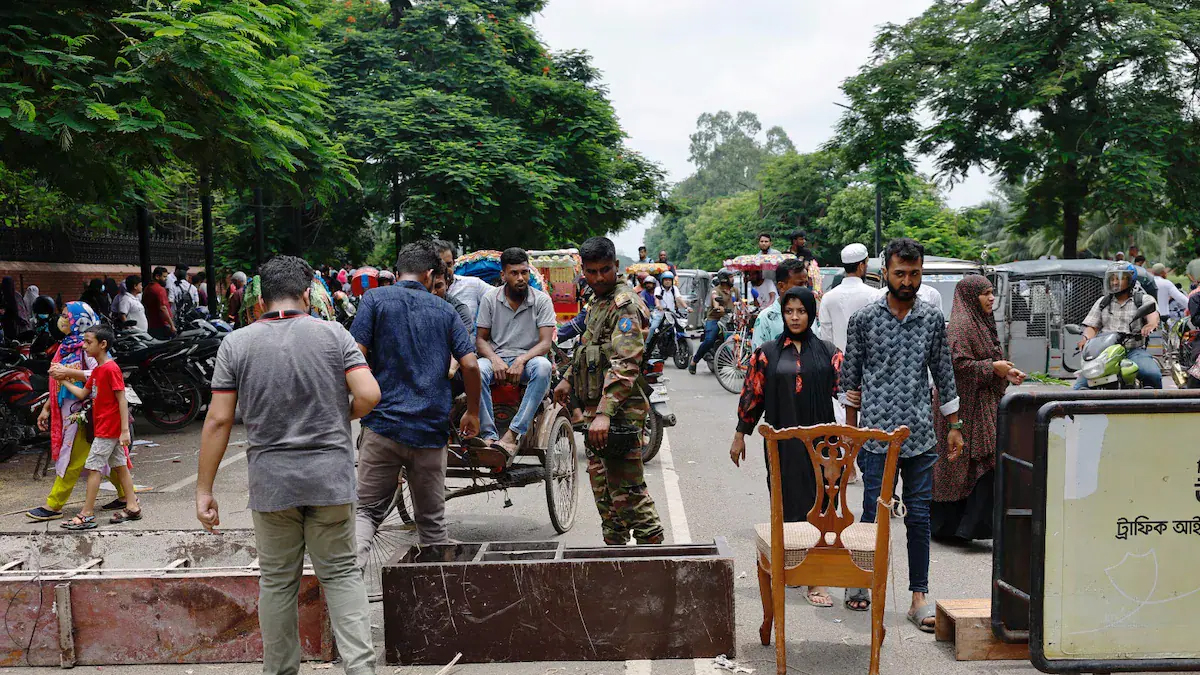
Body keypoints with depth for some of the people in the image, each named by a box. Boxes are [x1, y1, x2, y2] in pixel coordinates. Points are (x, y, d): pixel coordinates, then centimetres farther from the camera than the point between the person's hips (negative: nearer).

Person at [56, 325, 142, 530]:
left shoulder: (111, 369, -17)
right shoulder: (97, 370, 12)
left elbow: (122, 400, -19)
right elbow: (83, 394, 14)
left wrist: (125, 430, -22)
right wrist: (64, 381, 9)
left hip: (108, 429, -9)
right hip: (103, 427, 9)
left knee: (92, 467, -4)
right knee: (119, 466, 11)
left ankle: (87, 515, 1)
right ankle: (133, 507, 17)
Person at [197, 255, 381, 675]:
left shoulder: (236, 344, -1)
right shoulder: (333, 334, -3)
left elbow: (219, 420, -4)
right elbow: (369, 395, -11)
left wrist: (204, 490, 2)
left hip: (270, 482, 1)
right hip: (331, 477, 0)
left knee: (277, 581, 13)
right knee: (341, 573, 9)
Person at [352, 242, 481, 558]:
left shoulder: (376, 298, 2)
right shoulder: (444, 310, 8)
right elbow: (470, 364, 1)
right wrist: (472, 412, 14)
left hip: (383, 423, -1)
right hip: (431, 430, 2)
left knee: (368, 510, 5)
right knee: (432, 519, 15)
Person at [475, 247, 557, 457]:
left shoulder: (542, 300, 0)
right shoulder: (490, 299, 3)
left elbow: (546, 343, -7)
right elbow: (481, 339, 5)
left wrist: (521, 360, -24)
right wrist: (495, 360, -16)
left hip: (528, 359, -1)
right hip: (497, 358, 1)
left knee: (543, 366, -36)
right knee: (477, 369, -34)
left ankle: (513, 434, -38)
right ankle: (489, 436, -33)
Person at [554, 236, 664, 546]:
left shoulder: (625, 304, -15)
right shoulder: (597, 303, 17)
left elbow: (625, 365, -25)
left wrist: (605, 413, -31)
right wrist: (568, 379, 31)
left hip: (619, 413, -10)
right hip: (596, 410, 10)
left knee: (628, 491, -7)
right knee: (604, 492, 16)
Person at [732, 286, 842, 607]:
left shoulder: (827, 352, 7)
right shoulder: (768, 353, 5)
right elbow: (752, 394, 6)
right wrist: (740, 435, 6)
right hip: (782, 442, 0)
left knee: (817, 502, -1)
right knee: (791, 503, 1)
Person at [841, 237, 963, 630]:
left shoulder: (933, 319, 8)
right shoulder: (864, 319, 0)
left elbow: (944, 376, 14)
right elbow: (851, 377, 5)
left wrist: (954, 426, 12)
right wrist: (851, 429, 5)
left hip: (921, 435, 2)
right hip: (877, 433, -2)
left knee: (920, 516, 5)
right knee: (874, 512, 2)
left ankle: (919, 597, 14)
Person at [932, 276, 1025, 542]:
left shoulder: (983, 323, 18)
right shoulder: (960, 325, -13)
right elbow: (959, 363, -22)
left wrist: (1007, 373, 8)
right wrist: (993, 368, -15)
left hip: (983, 405, 10)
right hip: (967, 406, -10)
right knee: (981, 464, -12)